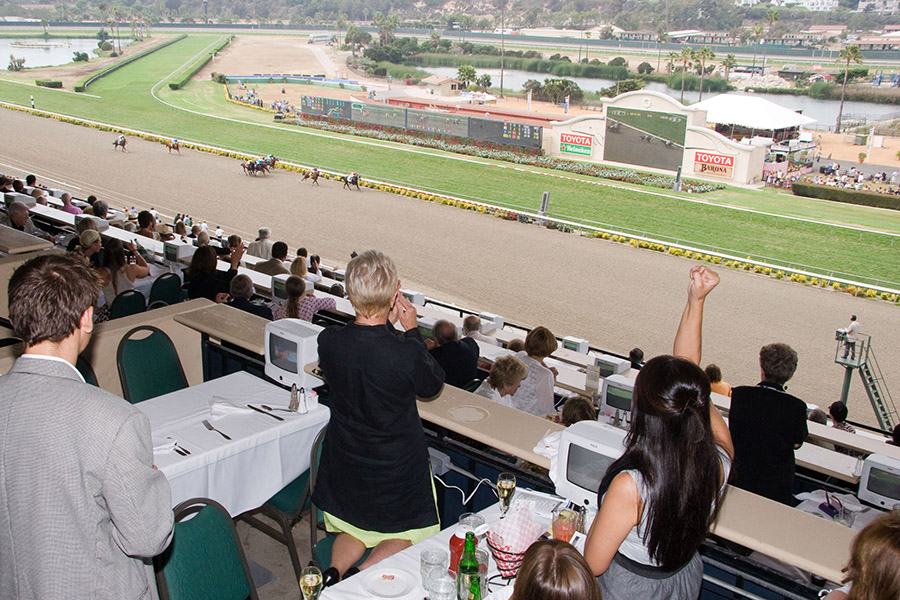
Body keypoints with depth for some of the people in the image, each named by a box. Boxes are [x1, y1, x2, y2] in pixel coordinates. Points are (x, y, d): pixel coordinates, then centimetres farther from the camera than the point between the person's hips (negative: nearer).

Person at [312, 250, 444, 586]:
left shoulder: (328, 341, -19)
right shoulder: (406, 353, -30)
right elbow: (432, 386, -7)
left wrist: (386, 325, 1)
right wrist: (411, 330, -5)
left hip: (345, 463, 4)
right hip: (397, 467, -3)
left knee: (355, 528, 28)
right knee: (411, 533, 22)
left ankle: (334, 572, 0)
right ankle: (363, 575, -4)